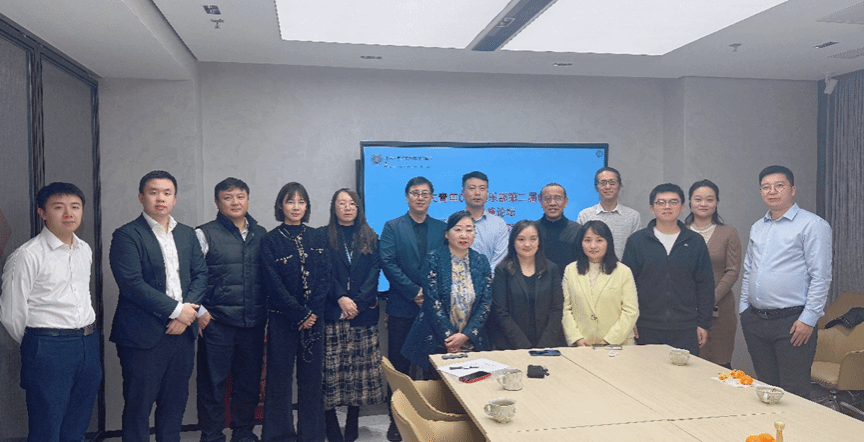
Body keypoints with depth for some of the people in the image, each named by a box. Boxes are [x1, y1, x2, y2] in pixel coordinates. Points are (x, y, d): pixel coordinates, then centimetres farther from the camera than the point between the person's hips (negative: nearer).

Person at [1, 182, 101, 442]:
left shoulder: (85, 251, 10)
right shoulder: (27, 256, -10)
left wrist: (87, 337, 18)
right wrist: (37, 347, 5)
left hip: (89, 345, 6)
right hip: (48, 349, -6)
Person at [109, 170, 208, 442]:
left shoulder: (188, 235, 12)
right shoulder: (127, 236, -6)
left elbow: (200, 274, 9)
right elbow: (132, 284, -15)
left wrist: (188, 310, -8)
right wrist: (176, 309, -14)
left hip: (182, 331, 5)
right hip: (143, 335, -5)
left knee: (175, 402, 14)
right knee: (138, 405, 5)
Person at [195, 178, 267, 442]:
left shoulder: (261, 235, 10)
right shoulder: (205, 234, -2)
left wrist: (265, 311, 7)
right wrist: (199, 312, -8)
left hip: (254, 322, 4)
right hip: (216, 322, -4)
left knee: (249, 381, 12)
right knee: (213, 382, 5)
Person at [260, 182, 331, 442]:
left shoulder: (317, 238, 8)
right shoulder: (271, 240, -1)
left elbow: (324, 278, 2)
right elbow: (273, 284, -7)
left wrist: (313, 313, -9)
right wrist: (299, 314, -11)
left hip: (314, 318, 3)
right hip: (283, 319, -2)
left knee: (312, 377, 7)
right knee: (280, 376, 4)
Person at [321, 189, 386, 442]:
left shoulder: (370, 238, 13)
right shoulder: (323, 236, 7)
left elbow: (374, 272, 4)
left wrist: (358, 302, -8)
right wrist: (340, 299, -14)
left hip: (363, 313, 2)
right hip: (332, 312, -2)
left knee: (361, 366, 2)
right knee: (330, 367, -4)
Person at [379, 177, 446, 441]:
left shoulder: (442, 228, 10)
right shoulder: (392, 227, 4)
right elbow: (387, 263, -7)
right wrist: (414, 291, -12)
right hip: (402, 307, -1)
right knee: (399, 366, 4)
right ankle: (397, 420, 14)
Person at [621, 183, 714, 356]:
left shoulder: (695, 242, 7)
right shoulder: (636, 241, 3)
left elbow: (705, 285, 9)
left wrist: (703, 323, 5)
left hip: (686, 329, 1)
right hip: (647, 329, -1)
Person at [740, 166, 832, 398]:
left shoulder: (813, 225, -6)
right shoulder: (757, 228, 15)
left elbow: (821, 277, -10)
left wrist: (808, 320, -14)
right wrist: (744, 309, 14)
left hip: (792, 323, -6)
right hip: (755, 321, 6)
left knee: (793, 394, -1)